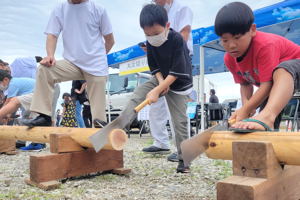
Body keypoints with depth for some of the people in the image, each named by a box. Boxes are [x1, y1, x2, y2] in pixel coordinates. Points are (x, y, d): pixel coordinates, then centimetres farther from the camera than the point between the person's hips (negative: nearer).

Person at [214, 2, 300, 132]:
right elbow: (245, 84, -4)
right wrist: (246, 104, -24)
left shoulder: (265, 45, -34)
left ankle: (267, 115, -64)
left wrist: (245, 110, -38)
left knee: (282, 70, -43)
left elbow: (267, 84, -36)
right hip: (275, 86, 7)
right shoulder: (229, 59, -13)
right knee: (265, 127, -3)